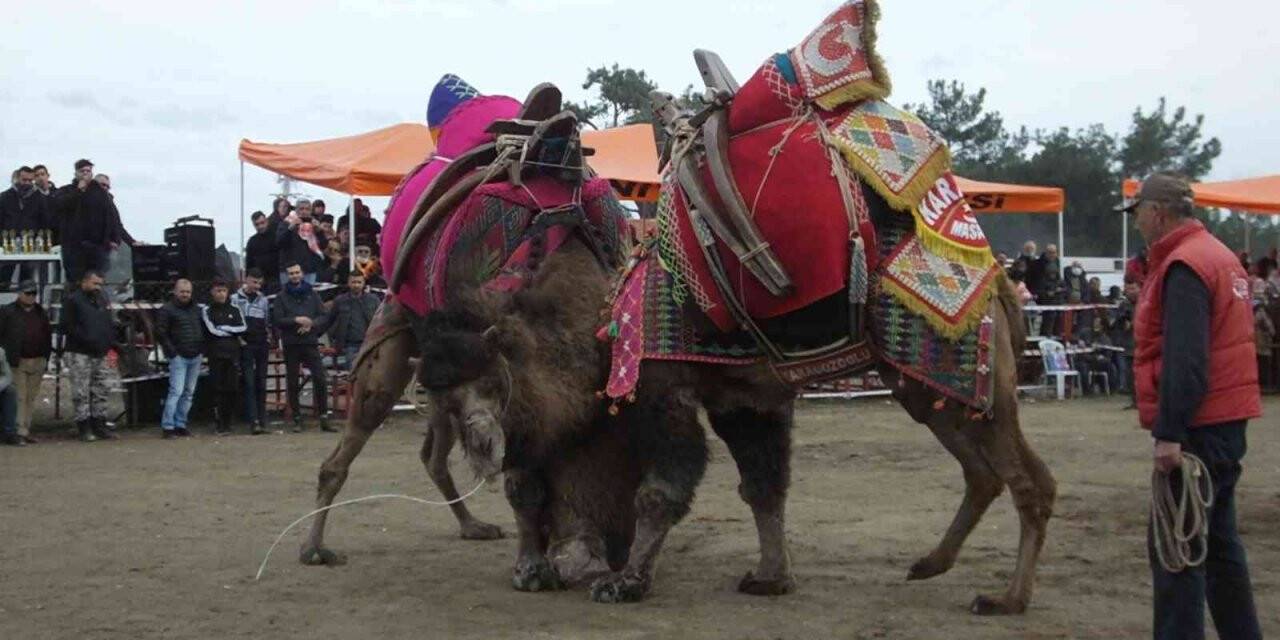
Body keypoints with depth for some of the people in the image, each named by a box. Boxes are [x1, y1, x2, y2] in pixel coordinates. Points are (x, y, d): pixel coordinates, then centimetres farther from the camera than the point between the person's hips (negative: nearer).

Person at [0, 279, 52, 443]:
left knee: (32, 397, 7)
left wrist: (46, 358, 10)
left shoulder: (40, 313, 15)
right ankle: (21, 431, -7)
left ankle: (26, 428, 13)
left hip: (38, 362, 5)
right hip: (18, 362, -5)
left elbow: (48, 336, 17)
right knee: (19, 397, -7)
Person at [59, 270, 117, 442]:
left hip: (100, 354, 7)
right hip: (79, 354, -7)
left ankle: (99, 425, 15)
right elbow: (67, 326, -12)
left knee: (100, 391, 9)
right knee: (81, 392, -6)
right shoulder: (73, 301, -4)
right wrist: (86, 339, -18)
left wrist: (111, 341, 7)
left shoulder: (102, 300, 17)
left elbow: (110, 324, 23)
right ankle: (84, 426, -2)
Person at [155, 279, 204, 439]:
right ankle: (168, 426, -10)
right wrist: (172, 352, -11)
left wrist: (202, 346, 11)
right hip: (179, 357, -6)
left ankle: (181, 424, 14)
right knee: (176, 391, -12)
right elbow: (160, 333, -7)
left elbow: (204, 328, 24)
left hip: (195, 357, 6)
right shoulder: (167, 310, -3)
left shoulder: (197, 309, 15)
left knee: (189, 393, 8)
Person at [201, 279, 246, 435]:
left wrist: (224, 328, -5)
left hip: (233, 354, 3)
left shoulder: (234, 310, 14)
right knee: (219, 389, -6)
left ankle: (228, 422, 6)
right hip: (216, 354, -3)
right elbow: (212, 330, -7)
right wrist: (233, 332, 0)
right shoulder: (207, 310, 5)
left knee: (231, 390, -2)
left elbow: (243, 328, 2)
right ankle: (220, 423, -4)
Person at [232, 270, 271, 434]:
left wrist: (269, 337, 7)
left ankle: (262, 420, 9)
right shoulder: (235, 299, 1)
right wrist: (238, 338, -9)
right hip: (246, 346, -4)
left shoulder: (263, 300, 14)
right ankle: (254, 421, -13)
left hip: (262, 346, 4)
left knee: (261, 384, 5)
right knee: (249, 384, -8)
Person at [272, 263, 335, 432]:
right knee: (293, 383, 2)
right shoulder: (282, 297, 6)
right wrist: (296, 320, -15)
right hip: (291, 344, -1)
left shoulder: (312, 294, 11)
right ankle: (297, 420, 9)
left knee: (320, 380, -7)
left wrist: (311, 324, -11)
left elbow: (324, 317, 6)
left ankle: (324, 418, -2)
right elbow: (277, 321, -3)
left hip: (311, 342, 1)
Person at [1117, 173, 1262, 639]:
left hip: (1199, 426, -10)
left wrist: (1169, 433, -25)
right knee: (1218, 542, 17)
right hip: (1227, 420, 10)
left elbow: (1184, 359, -24)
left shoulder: (1183, 267, -15)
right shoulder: (1218, 254, 16)